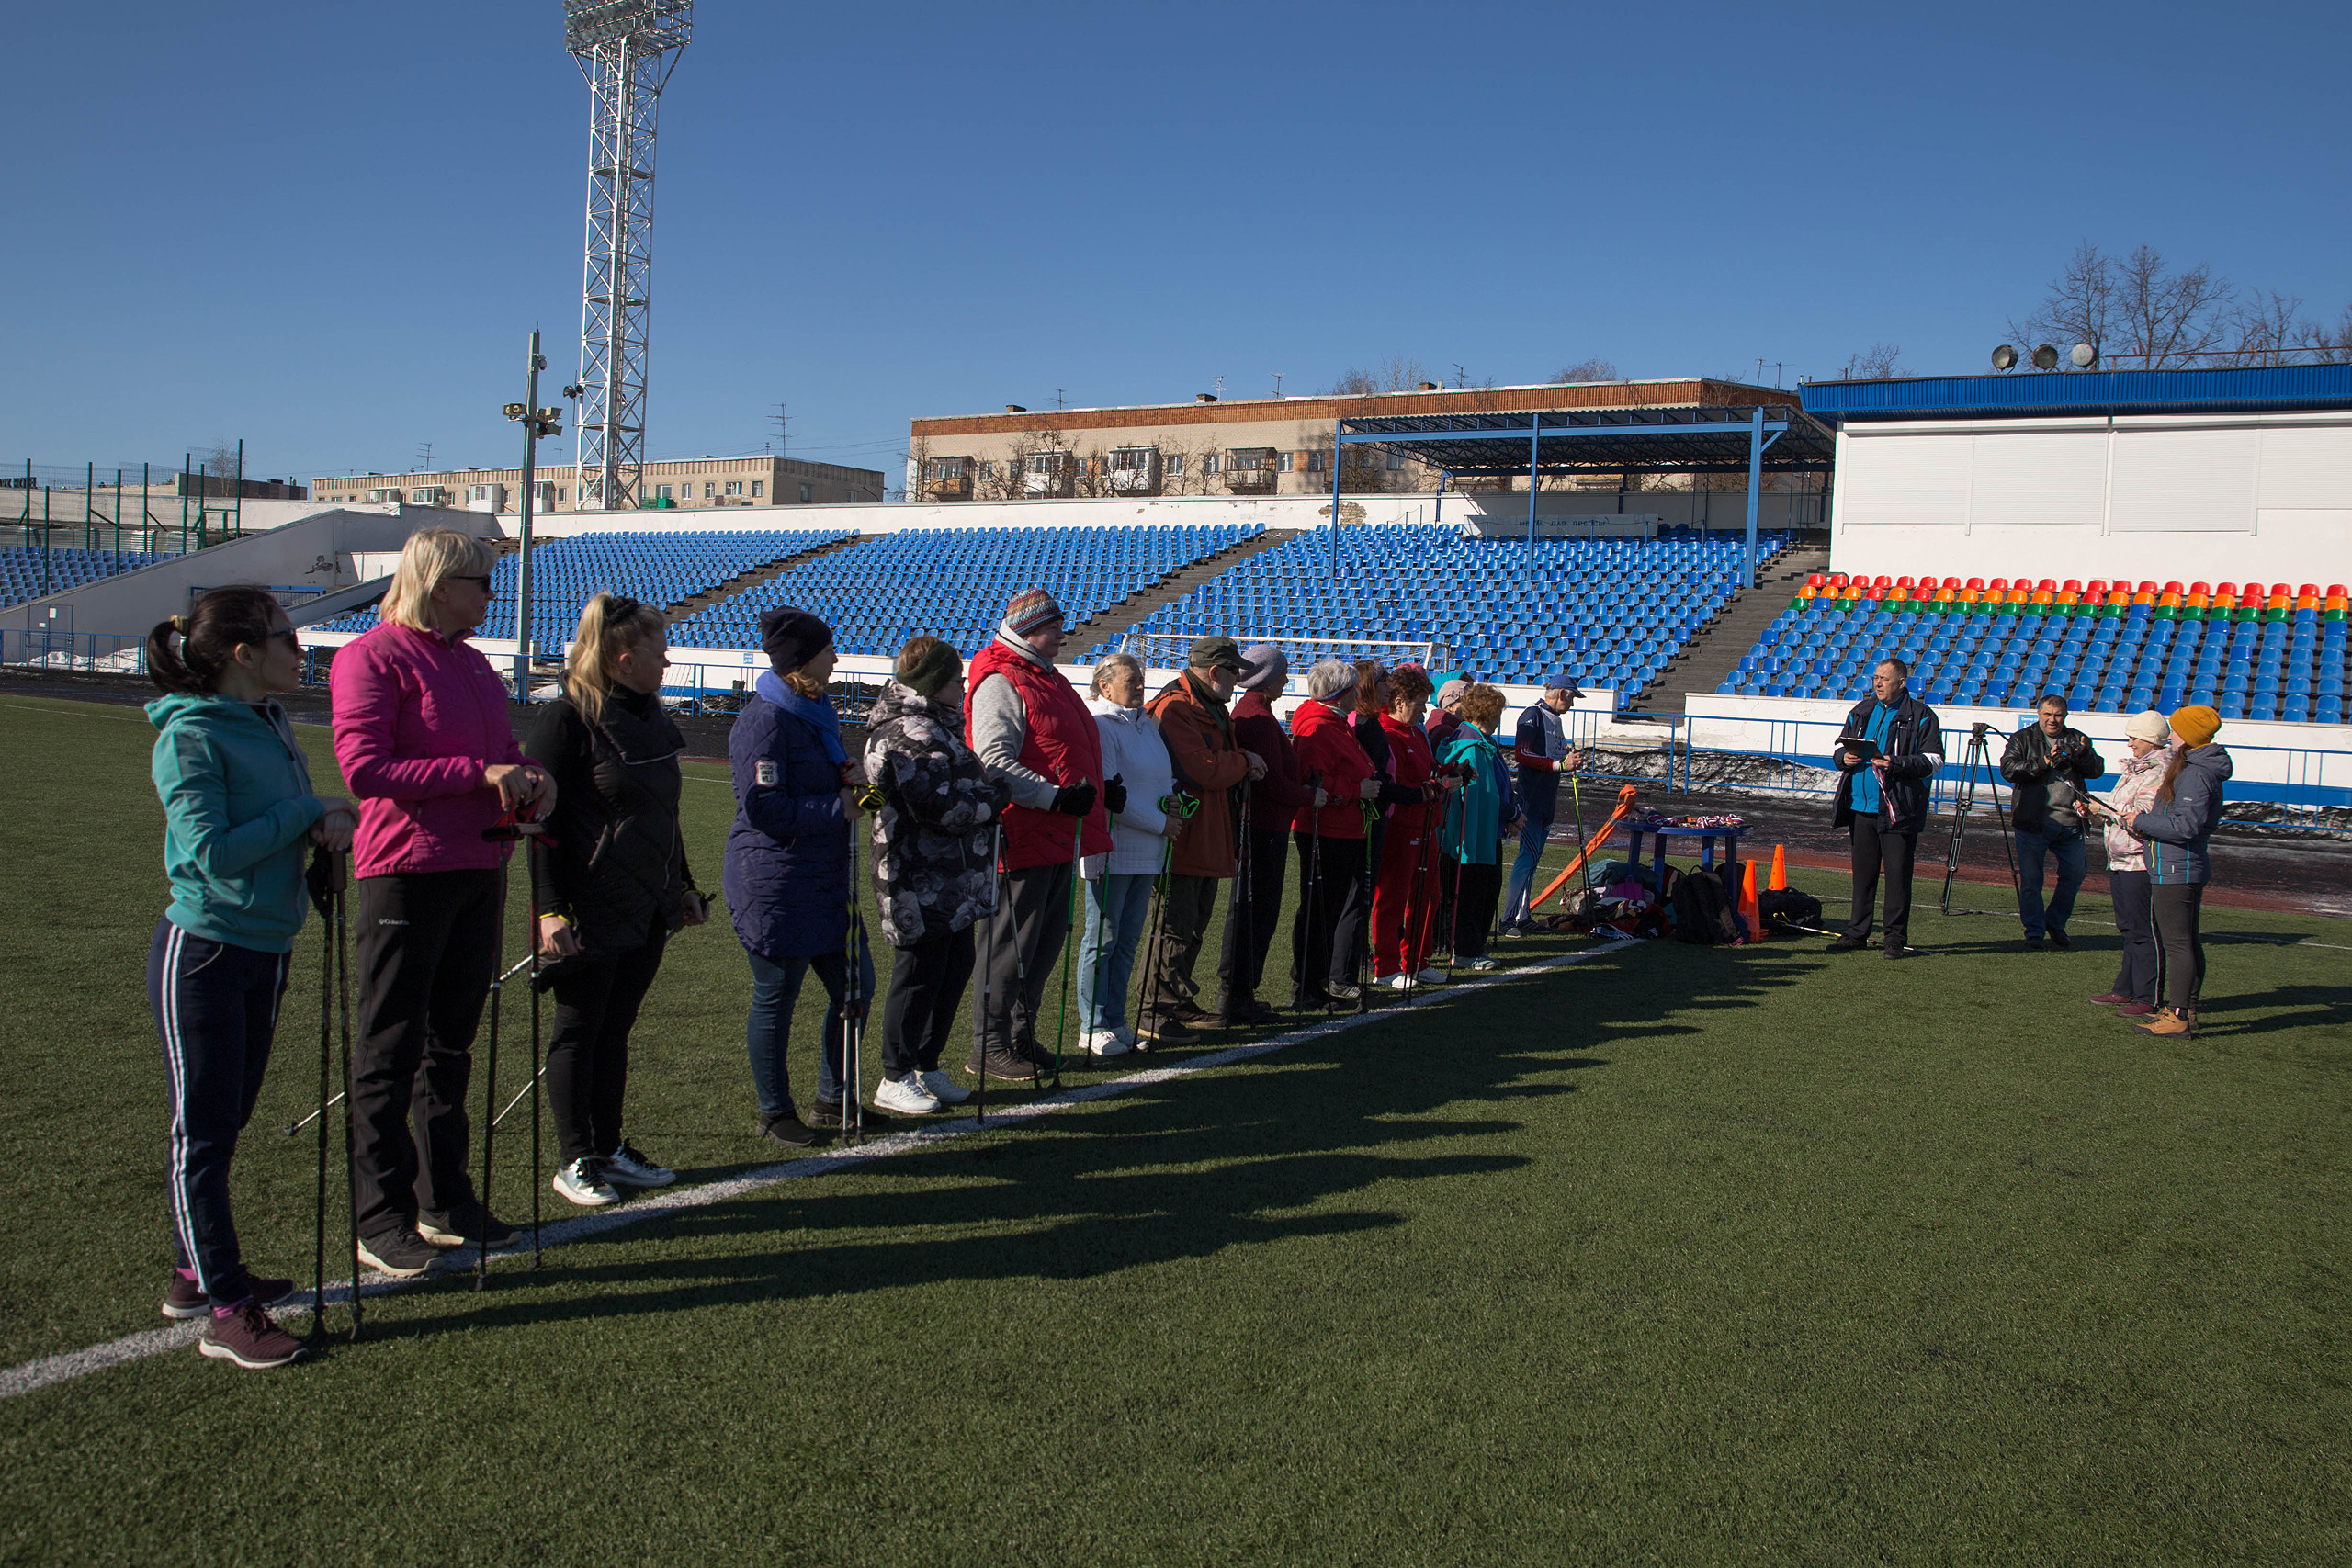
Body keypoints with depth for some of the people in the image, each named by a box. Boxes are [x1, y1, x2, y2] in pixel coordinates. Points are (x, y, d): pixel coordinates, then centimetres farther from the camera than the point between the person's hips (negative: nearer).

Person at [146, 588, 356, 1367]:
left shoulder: (274, 726, 8)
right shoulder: (190, 737, -15)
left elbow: (297, 823, 14)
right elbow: (213, 851, -23)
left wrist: (330, 822, -8)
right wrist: (306, 811, -15)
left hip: (267, 949, 8)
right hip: (202, 954, -8)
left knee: (226, 1124, 17)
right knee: (202, 1133, 0)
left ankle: (197, 1271, 31)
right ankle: (225, 1312, 5)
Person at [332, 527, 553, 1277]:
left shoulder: (472, 662, 17)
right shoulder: (372, 656, -8)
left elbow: (504, 747, 24)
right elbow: (364, 767, -17)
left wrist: (532, 776, 1)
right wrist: (480, 772, -20)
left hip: (478, 870, 8)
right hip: (406, 872, -8)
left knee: (451, 1042, 15)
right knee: (391, 1051, 0)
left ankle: (445, 1200, 25)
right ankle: (380, 1218, 8)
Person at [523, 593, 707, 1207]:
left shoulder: (651, 718, 13)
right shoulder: (566, 718, -11)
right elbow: (540, 821, -14)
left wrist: (684, 888, 22)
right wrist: (551, 909, -19)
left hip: (648, 911, 7)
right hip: (591, 913, -7)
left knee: (616, 1028, 13)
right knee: (579, 1032, 2)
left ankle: (609, 1149, 22)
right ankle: (573, 1162, 11)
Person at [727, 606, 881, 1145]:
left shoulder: (816, 710, 13)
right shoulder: (764, 721, -17)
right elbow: (765, 807, -21)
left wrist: (849, 775, 2)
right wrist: (838, 808, -16)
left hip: (826, 879, 9)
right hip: (774, 885, -9)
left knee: (854, 985, 12)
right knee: (775, 999, 3)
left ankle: (835, 1100, 27)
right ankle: (775, 1114, 18)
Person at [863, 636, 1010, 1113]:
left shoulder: (934, 724, 18)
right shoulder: (908, 734, -18)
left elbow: (965, 784, 26)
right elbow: (942, 808, -23)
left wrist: (986, 793, 6)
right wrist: (996, 797, -10)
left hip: (953, 882, 11)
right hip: (922, 883, -11)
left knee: (956, 967, 15)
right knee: (921, 974, -2)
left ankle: (926, 1065, 27)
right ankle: (896, 1079, 11)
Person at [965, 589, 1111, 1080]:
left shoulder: (1048, 679, 20)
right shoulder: (1000, 683, -12)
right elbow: (994, 760, -22)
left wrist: (1103, 795, 18)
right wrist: (1055, 797, -26)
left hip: (1059, 835, 10)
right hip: (1024, 837, -10)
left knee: (1049, 937, 14)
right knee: (1012, 942, -3)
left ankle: (1021, 1034, 26)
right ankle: (989, 1046, 6)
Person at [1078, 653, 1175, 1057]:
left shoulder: (1147, 722, 16)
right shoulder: (1098, 724, -11)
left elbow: (1164, 775, 27)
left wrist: (1173, 797, 3)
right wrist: (1159, 823, -15)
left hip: (1146, 852, 8)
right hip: (1112, 849, -8)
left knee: (1128, 938, 12)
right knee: (1102, 939, -1)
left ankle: (1115, 1020, 20)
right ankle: (1094, 1027, 6)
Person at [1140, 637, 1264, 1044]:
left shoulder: (1214, 709, 18)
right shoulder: (1176, 709, -16)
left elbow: (1220, 763, 26)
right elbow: (1203, 770, -23)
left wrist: (1243, 766, 4)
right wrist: (1245, 762, -7)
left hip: (1208, 838, 11)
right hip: (1183, 838, -11)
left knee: (1195, 923, 17)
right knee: (1177, 926, -9)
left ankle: (1180, 1002, 28)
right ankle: (1155, 1014, -5)